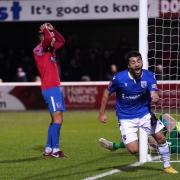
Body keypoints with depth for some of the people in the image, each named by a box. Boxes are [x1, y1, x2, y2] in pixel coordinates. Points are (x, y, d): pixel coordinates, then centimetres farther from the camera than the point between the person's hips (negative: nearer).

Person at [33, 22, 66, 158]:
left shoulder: (50, 49, 16)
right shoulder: (39, 50, -9)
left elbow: (61, 40, 30)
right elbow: (48, 38, -26)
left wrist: (52, 29, 16)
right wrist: (46, 30, -7)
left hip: (56, 88, 9)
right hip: (50, 89, -9)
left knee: (57, 120, 10)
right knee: (57, 119, -14)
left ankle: (48, 149, 15)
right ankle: (55, 149, -14)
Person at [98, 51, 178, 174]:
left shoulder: (149, 76, -13)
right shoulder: (119, 78, -19)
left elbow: (154, 94, -22)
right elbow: (107, 93, -5)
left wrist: (155, 97, -47)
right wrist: (102, 114, -3)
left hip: (144, 113, 3)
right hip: (126, 118, -3)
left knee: (161, 138, -3)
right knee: (134, 150, -12)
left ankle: (167, 166, 19)